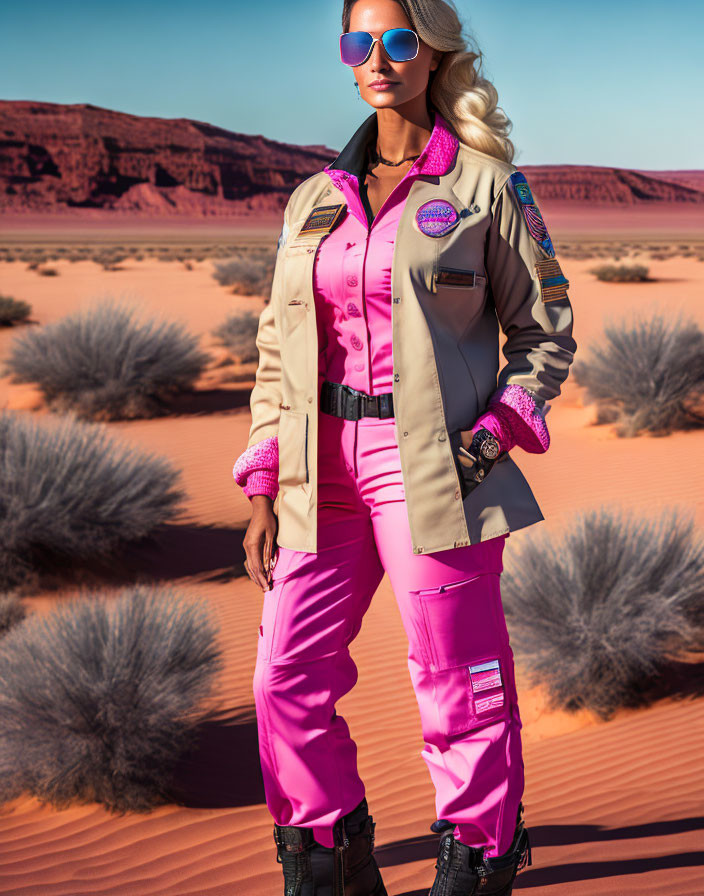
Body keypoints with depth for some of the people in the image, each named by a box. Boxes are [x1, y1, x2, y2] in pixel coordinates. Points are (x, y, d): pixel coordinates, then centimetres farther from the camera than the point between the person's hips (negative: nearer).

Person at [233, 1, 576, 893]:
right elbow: (278, 351, 14)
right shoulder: (314, 199, 13)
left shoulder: (485, 185, 1)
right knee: (287, 677, 4)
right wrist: (262, 492, 8)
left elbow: (545, 331, 6)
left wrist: (497, 429, -11)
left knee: (458, 687, 1)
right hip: (325, 475, 5)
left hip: (436, 468, -4)